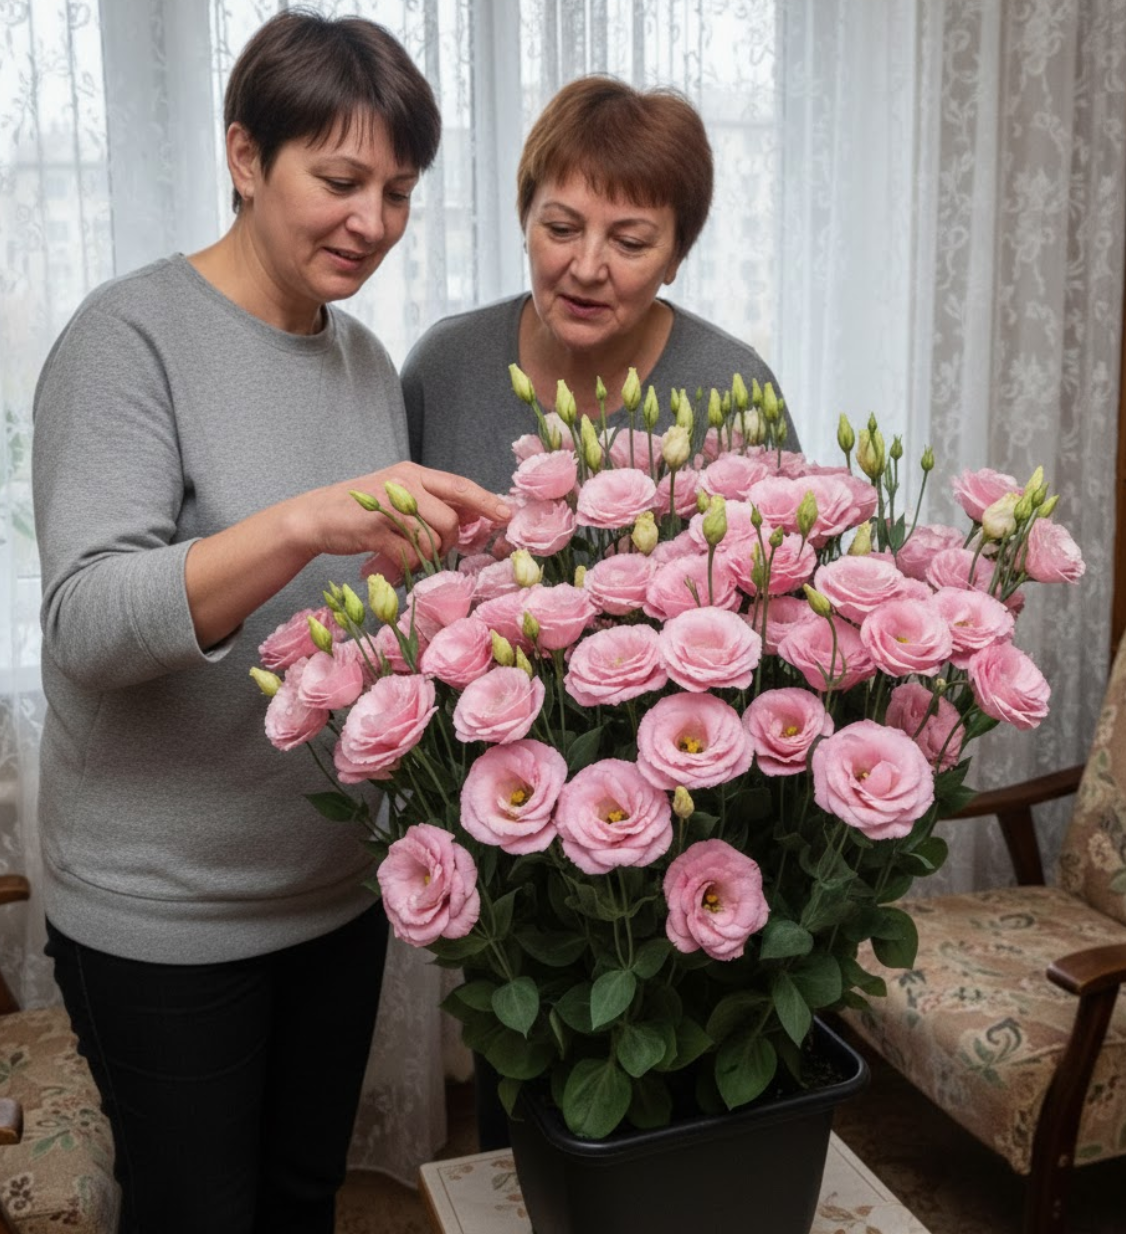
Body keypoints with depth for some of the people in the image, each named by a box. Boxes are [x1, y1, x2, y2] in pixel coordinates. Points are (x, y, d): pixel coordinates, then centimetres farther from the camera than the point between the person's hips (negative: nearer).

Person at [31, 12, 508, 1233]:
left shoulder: (367, 359, 5)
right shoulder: (132, 334, -14)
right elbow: (87, 624, -26)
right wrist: (305, 522, -39)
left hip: (338, 888, 6)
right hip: (162, 915, -5)